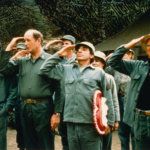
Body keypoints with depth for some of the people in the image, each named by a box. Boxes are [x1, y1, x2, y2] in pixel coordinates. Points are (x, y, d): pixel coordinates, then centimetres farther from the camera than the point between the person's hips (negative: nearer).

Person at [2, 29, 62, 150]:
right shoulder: (22, 60, 12)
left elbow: (58, 89, -8)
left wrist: (57, 113, -12)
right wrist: (8, 49, 4)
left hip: (43, 108, -5)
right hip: (25, 108, 5)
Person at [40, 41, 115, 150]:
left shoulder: (99, 73, 4)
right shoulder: (66, 69, 14)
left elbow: (107, 99, 2)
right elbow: (45, 70, 14)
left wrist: (109, 122, -2)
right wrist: (59, 54, 10)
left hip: (90, 124, -3)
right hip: (71, 124, 4)